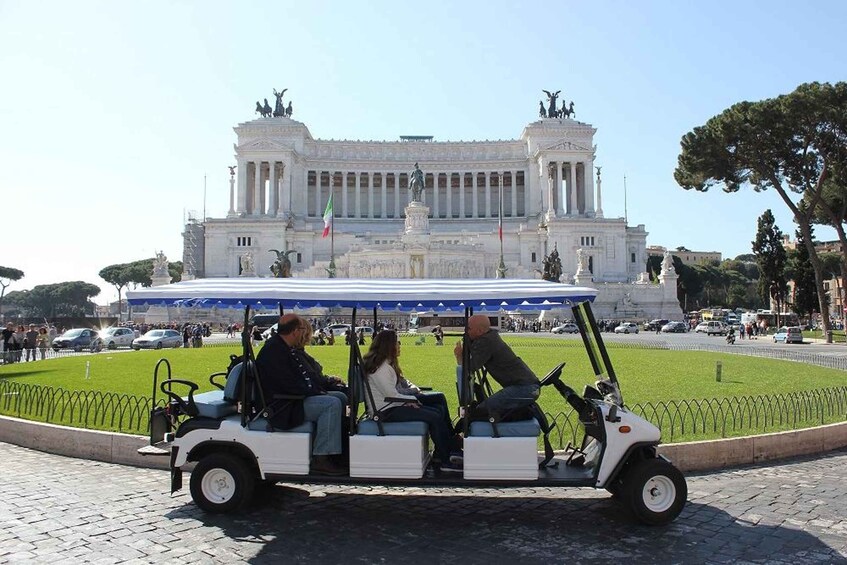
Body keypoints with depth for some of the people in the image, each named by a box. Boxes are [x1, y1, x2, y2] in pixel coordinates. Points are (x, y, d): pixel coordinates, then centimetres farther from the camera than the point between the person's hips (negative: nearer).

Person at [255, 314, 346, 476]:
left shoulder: (287, 348, 15)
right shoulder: (272, 351, -18)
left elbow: (307, 373, 21)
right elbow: (290, 385, -24)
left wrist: (328, 381, 7)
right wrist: (316, 392, -17)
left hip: (294, 398, 11)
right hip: (282, 408, -11)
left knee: (340, 397, 9)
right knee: (332, 404, -24)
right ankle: (321, 459, -21)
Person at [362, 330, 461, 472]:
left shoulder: (387, 364, 16)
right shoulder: (381, 368, -18)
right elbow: (391, 395, -21)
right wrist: (410, 400, -8)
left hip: (392, 406, 10)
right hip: (386, 411, -10)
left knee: (437, 412, 3)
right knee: (434, 418, -17)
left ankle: (439, 455, 1)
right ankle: (445, 462, -12)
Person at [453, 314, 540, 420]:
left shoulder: (485, 342, -16)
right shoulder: (491, 335, 13)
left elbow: (469, 368, -19)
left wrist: (459, 356, -2)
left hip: (524, 388, -10)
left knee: (483, 409, -17)